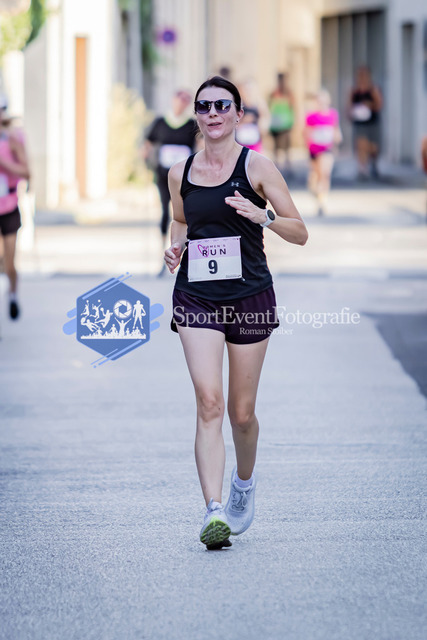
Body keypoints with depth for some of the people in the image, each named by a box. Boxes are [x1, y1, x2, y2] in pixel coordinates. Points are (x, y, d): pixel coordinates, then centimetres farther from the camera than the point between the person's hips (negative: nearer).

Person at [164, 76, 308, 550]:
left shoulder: (256, 166, -3)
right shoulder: (180, 174, 6)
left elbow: (300, 233, -3)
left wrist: (262, 215, -21)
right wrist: (175, 247, 4)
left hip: (250, 295, -1)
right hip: (196, 297, 1)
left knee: (241, 413, 8)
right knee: (208, 402, -16)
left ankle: (245, 482, 39)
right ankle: (214, 513, -22)